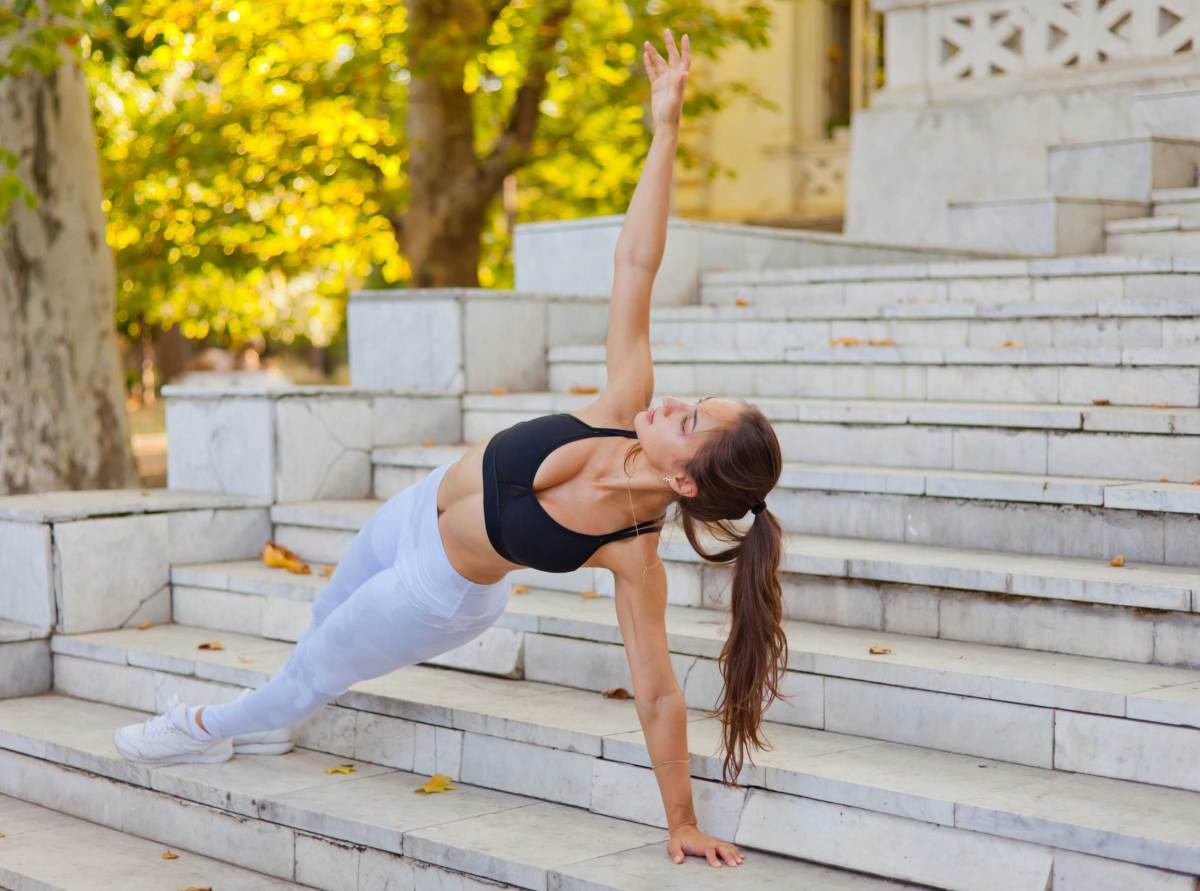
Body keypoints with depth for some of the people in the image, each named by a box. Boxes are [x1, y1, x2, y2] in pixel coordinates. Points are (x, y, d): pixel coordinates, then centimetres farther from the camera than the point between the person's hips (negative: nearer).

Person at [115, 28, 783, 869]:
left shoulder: (634, 555, -36)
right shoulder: (625, 407, -29)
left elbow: (658, 692, -26)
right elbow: (635, 268, -30)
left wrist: (683, 822, -21)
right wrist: (666, 131, -38)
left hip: (442, 589, -5)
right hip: (424, 503, 5)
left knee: (312, 674, 19)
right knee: (328, 613, 32)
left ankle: (217, 727, 53)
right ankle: (263, 722, 65)